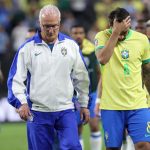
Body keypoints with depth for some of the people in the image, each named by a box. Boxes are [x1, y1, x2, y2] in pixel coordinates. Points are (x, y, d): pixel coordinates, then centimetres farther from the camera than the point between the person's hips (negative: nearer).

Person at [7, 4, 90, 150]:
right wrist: (21, 102, -14)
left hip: (65, 110, 1)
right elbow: (15, 79, -1)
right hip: (38, 112, -1)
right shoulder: (27, 48, -2)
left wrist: (84, 104, 14)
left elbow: (81, 77, 13)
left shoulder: (71, 45, 4)